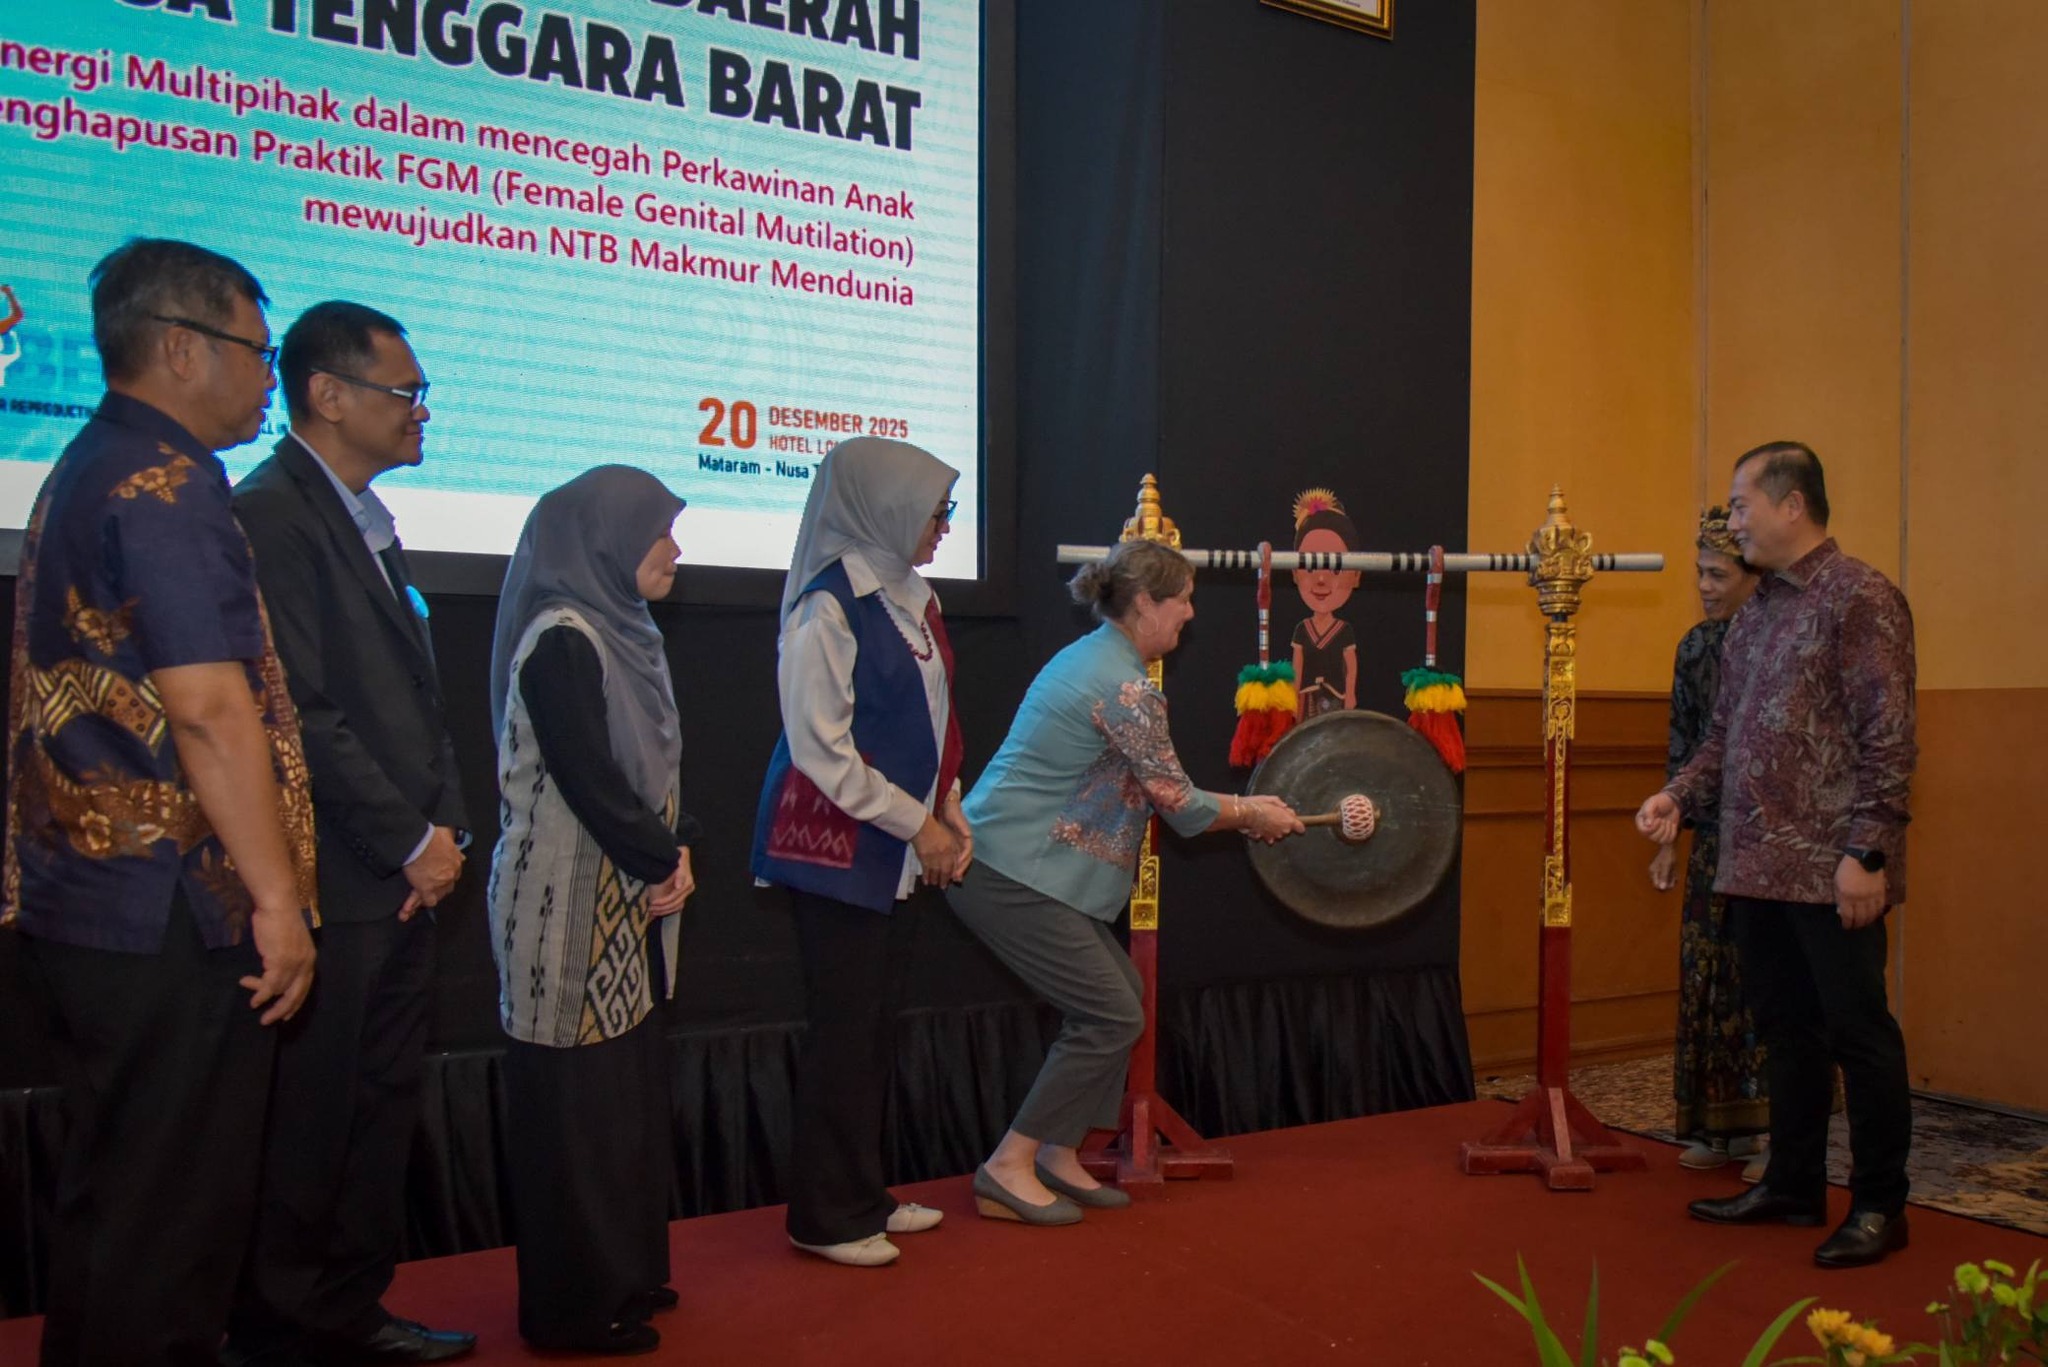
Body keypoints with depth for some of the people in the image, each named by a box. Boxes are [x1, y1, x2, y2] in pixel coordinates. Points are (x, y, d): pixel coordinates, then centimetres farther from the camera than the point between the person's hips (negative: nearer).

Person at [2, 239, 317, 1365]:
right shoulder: (165, 482, -14)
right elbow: (211, 711, -22)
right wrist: (279, 899, -18)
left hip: (91, 897, 10)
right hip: (168, 911, -10)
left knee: (113, 1194, 20)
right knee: (174, 1214, 1)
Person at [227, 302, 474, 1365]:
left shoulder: (366, 521, 16)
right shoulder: (269, 514, -13)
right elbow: (302, 713, -19)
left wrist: (444, 827, 6)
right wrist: (413, 841, -13)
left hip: (404, 878, 9)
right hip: (334, 881, -9)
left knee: (383, 1108, 16)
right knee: (309, 1119, 3)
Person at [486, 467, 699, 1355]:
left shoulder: (628, 634, 11)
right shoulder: (562, 640, -16)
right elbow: (588, 779, -20)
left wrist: (674, 853, -2)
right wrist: (665, 862, -9)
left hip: (628, 904, 9)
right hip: (572, 908, -9)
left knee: (628, 1089, 15)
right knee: (576, 1098, 1)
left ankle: (623, 1272, 29)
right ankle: (574, 1306, 15)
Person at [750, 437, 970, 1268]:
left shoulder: (911, 595, 7)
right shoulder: (830, 607, -16)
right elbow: (822, 749, -16)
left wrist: (949, 809, 5)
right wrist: (918, 825, -12)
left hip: (893, 852, 8)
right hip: (834, 848, -8)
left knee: (878, 1026, 14)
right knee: (845, 1029, 1)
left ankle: (864, 1195, 28)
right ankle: (829, 1217, 16)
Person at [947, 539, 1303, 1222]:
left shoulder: (1090, 656, 14)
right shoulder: (1126, 688, -17)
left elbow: (1147, 785, 20)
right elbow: (1178, 802, -10)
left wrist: (1240, 807, 17)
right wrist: (1252, 816, 7)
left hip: (997, 859, 10)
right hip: (1014, 874, -10)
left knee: (1117, 993, 14)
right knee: (1112, 1017, -3)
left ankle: (1058, 1157, 21)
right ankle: (1009, 1170, 4)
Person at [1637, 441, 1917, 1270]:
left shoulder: (1860, 598, -8)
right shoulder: (1755, 611, 15)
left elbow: (1886, 739, -14)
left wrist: (1865, 851, -18)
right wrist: (1680, 796, 3)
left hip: (1830, 871, -8)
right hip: (1757, 867, 8)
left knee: (1859, 1032, 3)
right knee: (1787, 1030, 15)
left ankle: (1880, 1206, 16)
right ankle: (1794, 1186, 27)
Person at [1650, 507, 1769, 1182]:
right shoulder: (1697, 645, 9)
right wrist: (1668, 840, 11)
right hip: (1712, 835, 6)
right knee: (1707, 975, 8)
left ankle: (1770, 1130, 13)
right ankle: (1719, 1126, 20)